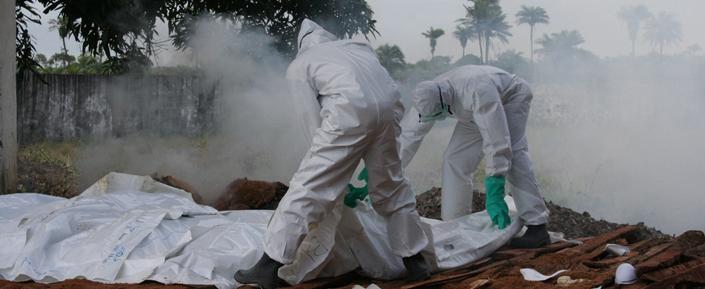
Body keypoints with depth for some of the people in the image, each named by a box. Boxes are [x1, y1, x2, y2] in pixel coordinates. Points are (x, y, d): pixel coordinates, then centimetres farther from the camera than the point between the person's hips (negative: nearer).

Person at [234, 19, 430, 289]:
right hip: (389, 105, 5)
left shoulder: (299, 66, 22)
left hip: (351, 110, -5)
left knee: (307, 187, 2)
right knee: (391, 187, 22)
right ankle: (415, 261, 32)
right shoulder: (358, 46, 35)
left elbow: (313, 124, 16)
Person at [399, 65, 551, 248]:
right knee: (455, 159, -6)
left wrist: (494, 196, -47)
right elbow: (408, 134, -15)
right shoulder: (429, 97, -24)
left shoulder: (477, 92, -44)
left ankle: (537, 226, -29)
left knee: (512, 153, -27)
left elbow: (495, 143, -46)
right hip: (478, 111, 6)